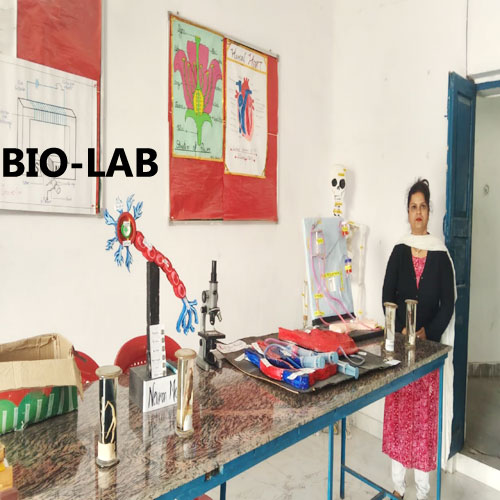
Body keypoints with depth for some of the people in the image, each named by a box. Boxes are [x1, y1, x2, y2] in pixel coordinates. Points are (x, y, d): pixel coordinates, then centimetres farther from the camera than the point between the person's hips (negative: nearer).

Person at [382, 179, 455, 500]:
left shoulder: (441, 255, -1)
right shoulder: (399, 252, 2)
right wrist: (400, 329, -12)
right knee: (398, 410, 8)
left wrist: (427, 332, -13)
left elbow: (448, 304, -2)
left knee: (425, 412, 6)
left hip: (429, 344, -1)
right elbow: (387, 297, 0)